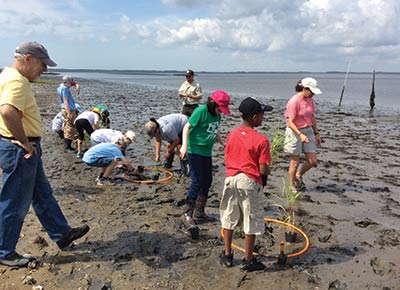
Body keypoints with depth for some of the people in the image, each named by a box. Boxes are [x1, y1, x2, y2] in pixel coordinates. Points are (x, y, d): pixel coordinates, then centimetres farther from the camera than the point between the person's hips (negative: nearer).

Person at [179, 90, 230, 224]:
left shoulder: (217, 115, 7)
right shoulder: (201, 111, -15)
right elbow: (187, 127, -15)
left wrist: (223, 143, 20)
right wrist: (184, 146, -23)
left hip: (207, 152, 8)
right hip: (195, 150, -8)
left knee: (207, 181, 11)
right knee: (197, 181, -7)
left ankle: (200, 212, 25)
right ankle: (188, 212, 8)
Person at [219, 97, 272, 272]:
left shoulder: (231, 135, 0)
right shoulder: (261, 140, -15)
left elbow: (227, 160, 6)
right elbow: (263, 170, -15)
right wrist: (266, 172, 7)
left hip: (231, 179, 5)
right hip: (250, 182, -5)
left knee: (229, 218, 18)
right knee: (251, 223, 10)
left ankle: (227, 255, 29)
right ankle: (248, 260, 21)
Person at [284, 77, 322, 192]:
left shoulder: (310, 100, 5)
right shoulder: (294, 101, -18)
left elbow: (312, 118, 15)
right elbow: (290, 122, -20)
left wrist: (316, 133, 13)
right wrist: (300, 135, -29)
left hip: (308, 131, 7)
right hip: (295, 132, -7)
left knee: (312, 161, 5)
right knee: (295, 162, 5)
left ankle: (299, 175, 31)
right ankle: (292, 186, 23)